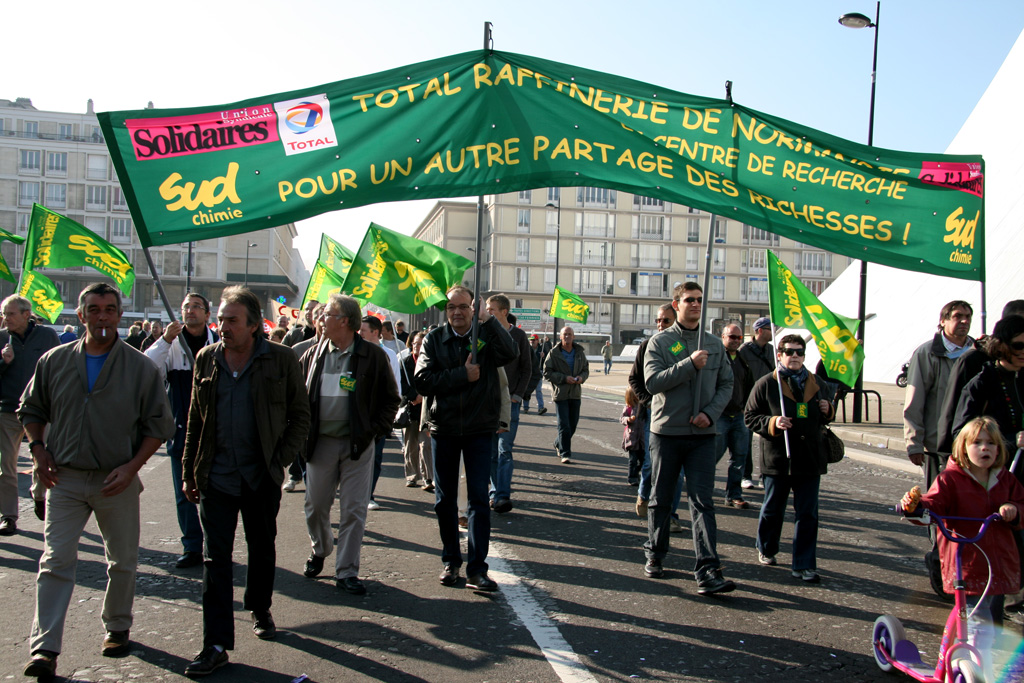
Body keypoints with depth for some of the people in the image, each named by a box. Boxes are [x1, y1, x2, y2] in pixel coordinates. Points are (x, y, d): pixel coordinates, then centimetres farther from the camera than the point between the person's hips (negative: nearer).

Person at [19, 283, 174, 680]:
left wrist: (132, 466, -10)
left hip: (117, 482, 0)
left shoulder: (140, 368, -3)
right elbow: (31, 410, 16)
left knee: (122, 561, 11)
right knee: (55, 561, -4)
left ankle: (117, 629, 31)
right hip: (65, 479, 1)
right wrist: (38, 449, 0)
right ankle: (44, 650, -1)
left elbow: (159, 425, 0)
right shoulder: (54, 361, 2)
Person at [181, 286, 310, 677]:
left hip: (261, 477, -1)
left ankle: (260, 610, 40)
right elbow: (195, 420, 11)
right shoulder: (206, 359, 4)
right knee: (216, 558, 1)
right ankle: (216, 644, 5)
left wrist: (280, 459, -10)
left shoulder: (281, 361, -6)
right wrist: (189, 471, 9)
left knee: (262, 549, 15)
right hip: (216, 478, 1)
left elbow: (300, 416, 0)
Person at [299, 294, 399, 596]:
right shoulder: (314, 355, 6)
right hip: (320, 443, 3)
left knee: (354, 510, 0)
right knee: (316, 505, 12)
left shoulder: (373, 355, -4)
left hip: (358, 445, -3)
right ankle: (319, 550, 39)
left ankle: (346, 572, 9)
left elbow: (390, 398, 1)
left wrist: (375, 430, -8)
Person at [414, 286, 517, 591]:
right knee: (444, 499, 11)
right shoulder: (434, 339, 2)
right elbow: (422, 381, -10)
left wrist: (487, 319, -25)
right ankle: (451, 560, 26)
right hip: (443, 428, 2)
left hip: (479, 429, -2)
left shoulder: (486, 336, 0)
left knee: (479, 498, -3)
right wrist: (463, 375, -16)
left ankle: (477, 569, 1)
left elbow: (510, 353, -22)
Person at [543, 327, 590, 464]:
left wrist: (581, 377, -7)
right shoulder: (554, 353, -5)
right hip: (560, 394, -4)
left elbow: (586, 369, 17)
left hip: (575, 393, 4)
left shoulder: (580, 353, 8)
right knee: (564, 425, -7)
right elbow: (547, 373, -7)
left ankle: (558, 444, 34)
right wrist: (564, 378, -18)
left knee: (573, 424, 11)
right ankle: (565, 453, -1)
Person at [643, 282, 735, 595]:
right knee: (660, 499, 11)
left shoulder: (714, 344, 9)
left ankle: (708, 571, -9)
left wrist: (710, 413, -7)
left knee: (702, 501, -5)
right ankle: (655, 555, 29)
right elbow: (652, 381, -12)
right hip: (667, 431, -1)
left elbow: (726, 384, 9)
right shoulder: (659, 342, 0)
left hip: (702, 434, 1)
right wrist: (690, 364, -20)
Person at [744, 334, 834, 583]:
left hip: (809, 460, 3)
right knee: (773, 510, 11)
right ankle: (766, 550, 34)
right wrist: (772, 423, -18)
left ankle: (805, 565, 8)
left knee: (807, 515, 2)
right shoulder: (766, 384, -3)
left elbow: (821, 419, 26)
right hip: (778, 458, -3)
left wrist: (827, 411, 3)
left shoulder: (815, 383, 12)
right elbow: (750, 416, -2)